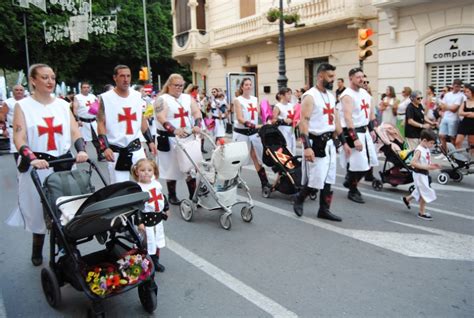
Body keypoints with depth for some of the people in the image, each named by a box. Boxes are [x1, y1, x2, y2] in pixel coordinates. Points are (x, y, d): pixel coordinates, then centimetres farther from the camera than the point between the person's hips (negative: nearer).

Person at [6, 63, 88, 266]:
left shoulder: (63, 105, 10)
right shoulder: (23, 106, 1)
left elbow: (74, 132, 3)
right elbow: (19, 139, -9)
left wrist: (81, 150, -17)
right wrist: (32, 159, -27)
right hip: (36, 167, -2)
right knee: (38, 210, 4)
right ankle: (37, 252, 25)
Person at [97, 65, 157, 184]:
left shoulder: (137, 96, 6)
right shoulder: (105, 98, -7)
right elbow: (101, 124, -8)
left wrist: (150, 141, 10)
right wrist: (105, 147, -17)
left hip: (136, 148, 4)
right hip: (116, 150, -3)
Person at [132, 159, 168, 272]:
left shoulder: (157, 184, 0)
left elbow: (162, 197, 16)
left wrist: (166, 209, 22)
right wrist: (139, 222, -23)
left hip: (158, 218, 7)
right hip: (146, 220, -7)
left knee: (157, 242, 21)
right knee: (147, 244, 2)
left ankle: (155, 262, 40)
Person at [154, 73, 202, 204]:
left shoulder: (188, 98, 11)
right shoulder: (162, 99, -6)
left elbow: (197, 112, 0)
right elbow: (161, 119, -20)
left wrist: (197, 125, -22)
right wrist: (175, 131, -36)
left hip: (188, 137, 5)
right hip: (170, 139, -4)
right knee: (172, 168, 5)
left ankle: (193, 195, 14)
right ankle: (172, 195, 19)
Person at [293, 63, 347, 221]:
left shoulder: (331, 96, 13)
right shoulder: (310, 96, -13)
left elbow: (335, 120, 19)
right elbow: (303, 122, -20)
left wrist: (344, 141, 16)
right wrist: (307, 147, -29)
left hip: (329, 141, 8)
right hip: (316, 142, -8)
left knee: (328, 179, 10)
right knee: (315, 179, -5)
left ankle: (324, 210, 20)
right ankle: (299, 200, 20)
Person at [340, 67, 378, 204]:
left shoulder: (365, 93, 11)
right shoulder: (347, 95, -16)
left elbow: (371, 112, 21)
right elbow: (348, 118, -25)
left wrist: (371, 129, 16)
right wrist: (355, 138, -30)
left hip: (365, 131, 9)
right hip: (353, 132, -9)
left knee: (369, 162, 13)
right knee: (357, 164, -5)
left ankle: (349, 181, 32)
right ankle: (353, 191, 14)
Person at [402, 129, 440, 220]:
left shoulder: (427, 149, 7)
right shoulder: (419, 150, -21)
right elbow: (413, 163, -30)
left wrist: (432, 165, 1)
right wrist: (426, 167, -31)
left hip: (425, 174, 9)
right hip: (419, 174, -9)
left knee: (421, 192, 22)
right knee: (425, 193, -1)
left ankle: (407, 199, 43)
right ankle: (422, 213, 12)